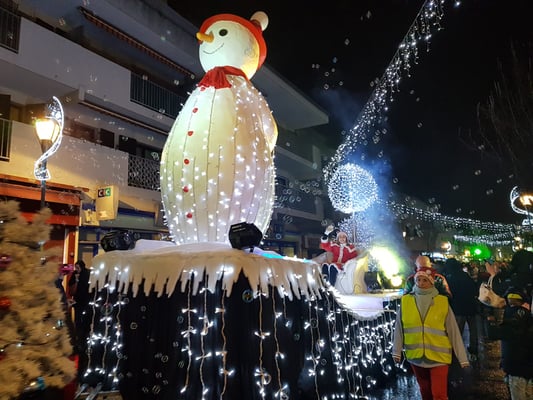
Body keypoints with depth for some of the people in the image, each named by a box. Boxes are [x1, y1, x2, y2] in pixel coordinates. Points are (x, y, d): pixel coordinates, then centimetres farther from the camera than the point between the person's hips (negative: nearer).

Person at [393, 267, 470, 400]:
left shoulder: (443, 302, -8)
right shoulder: (405, 301, -5)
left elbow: (453, 331, -5)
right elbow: (399, 329, 1)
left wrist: (462, 357, -4)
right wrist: (397, 352, 1)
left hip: (439, 357, -2)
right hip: (416, 357, 2)